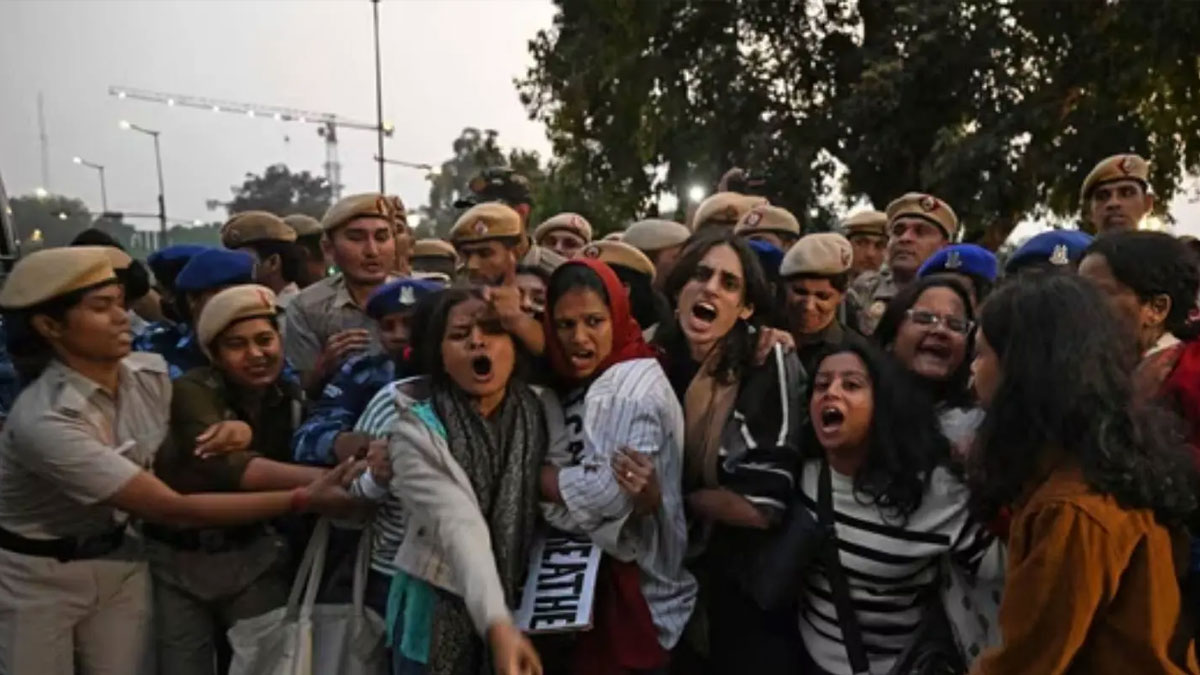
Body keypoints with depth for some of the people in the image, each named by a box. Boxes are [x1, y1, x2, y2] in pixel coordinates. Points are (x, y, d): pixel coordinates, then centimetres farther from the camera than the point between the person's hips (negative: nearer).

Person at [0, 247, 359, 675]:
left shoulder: (152, 373, -12)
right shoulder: (44, 421, -31)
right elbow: (173, 510, -32)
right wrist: (304, 499, -36)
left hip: (116, 559, 5)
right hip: (36, 576, -5)